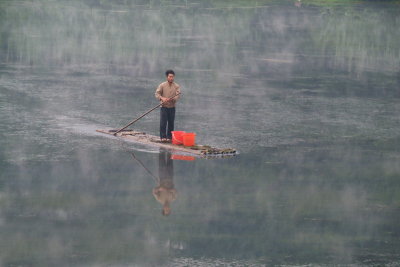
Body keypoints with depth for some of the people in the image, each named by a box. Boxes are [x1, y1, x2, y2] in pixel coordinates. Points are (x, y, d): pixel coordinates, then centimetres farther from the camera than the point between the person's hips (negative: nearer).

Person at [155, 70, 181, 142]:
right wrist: (162, 98, -25)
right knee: (163, 122, -7)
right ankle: (163, 137, -3)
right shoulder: (162, 85, 1)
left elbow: (177, 96, -8)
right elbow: (157, 93, -4)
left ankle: (169, 137, 11)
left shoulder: (177, 86, 2)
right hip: (164, 107, -1)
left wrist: (171, 99, -28)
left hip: (172, 107, 1)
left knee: (171, 123, 3)